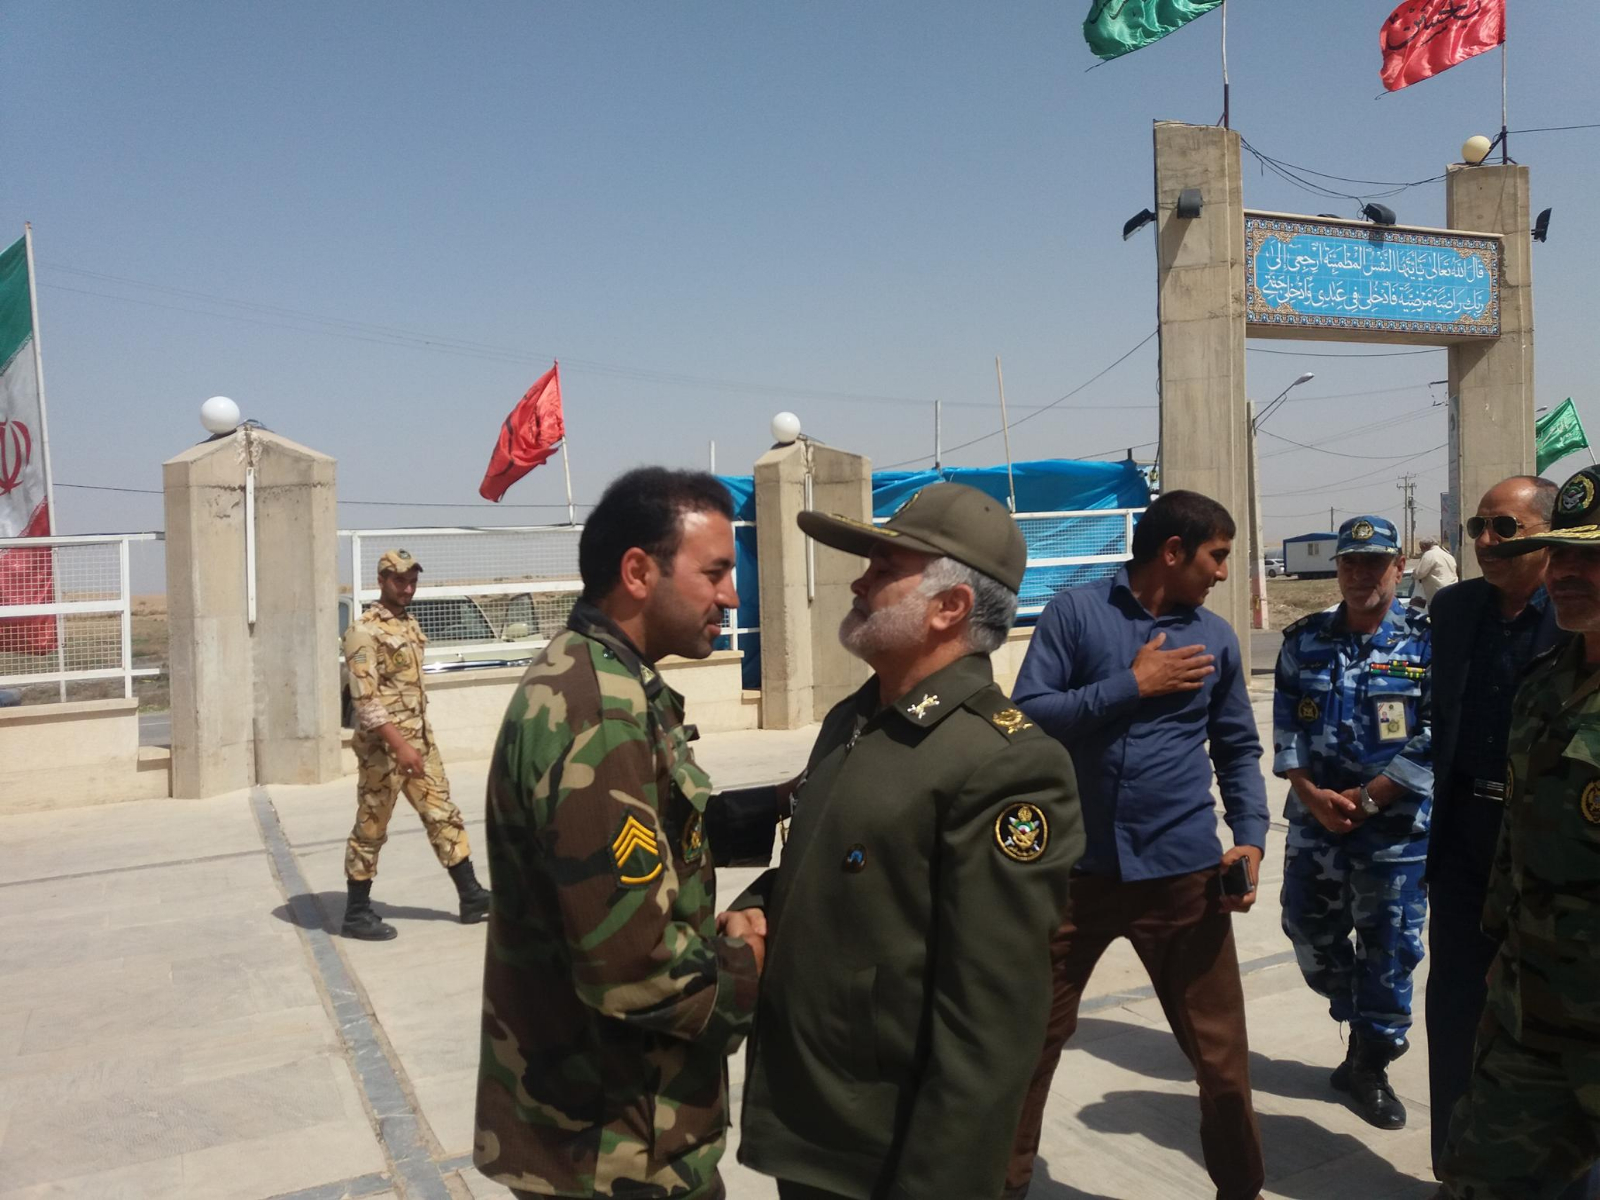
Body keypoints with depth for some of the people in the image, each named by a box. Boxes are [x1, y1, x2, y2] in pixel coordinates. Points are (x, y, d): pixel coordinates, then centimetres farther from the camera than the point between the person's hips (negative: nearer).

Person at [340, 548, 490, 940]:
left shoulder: (410, 625, 13)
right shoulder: (363, 631, -13)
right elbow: (365, 698, -21)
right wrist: (399, 745, -27)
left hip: (421, 741, 8)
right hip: (383, 746, -8)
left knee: (444, 816, 10)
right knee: (371, 829, 3)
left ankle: (472, 898, 16)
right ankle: (356, 914, 15)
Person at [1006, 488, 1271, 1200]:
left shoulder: (1215, 638, 6)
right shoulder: (1074, 613, -3)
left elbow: (1238, 749, 12)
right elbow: (1028, 716, -10)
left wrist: (1250, 838, -3)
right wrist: (1132, 685, -15)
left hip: (1182, 873, 2)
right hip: (1075, 867, -1)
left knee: (1220, 1052, 9)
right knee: (1031, 1037, 12)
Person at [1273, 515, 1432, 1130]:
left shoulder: (1427, 643, -7)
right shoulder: (1304, 641, 3)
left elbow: (1434, 741, -11)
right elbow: (1285, 727, 2)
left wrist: (1365, 799, -14)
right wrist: (1311, 794, -10)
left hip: (1396, 826, -3)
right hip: (1314, 819, 3)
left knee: (1389, 947, 5)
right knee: (1310, 932, 12)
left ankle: (1370, 1063, 25)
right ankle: (1362, 1023, 39)